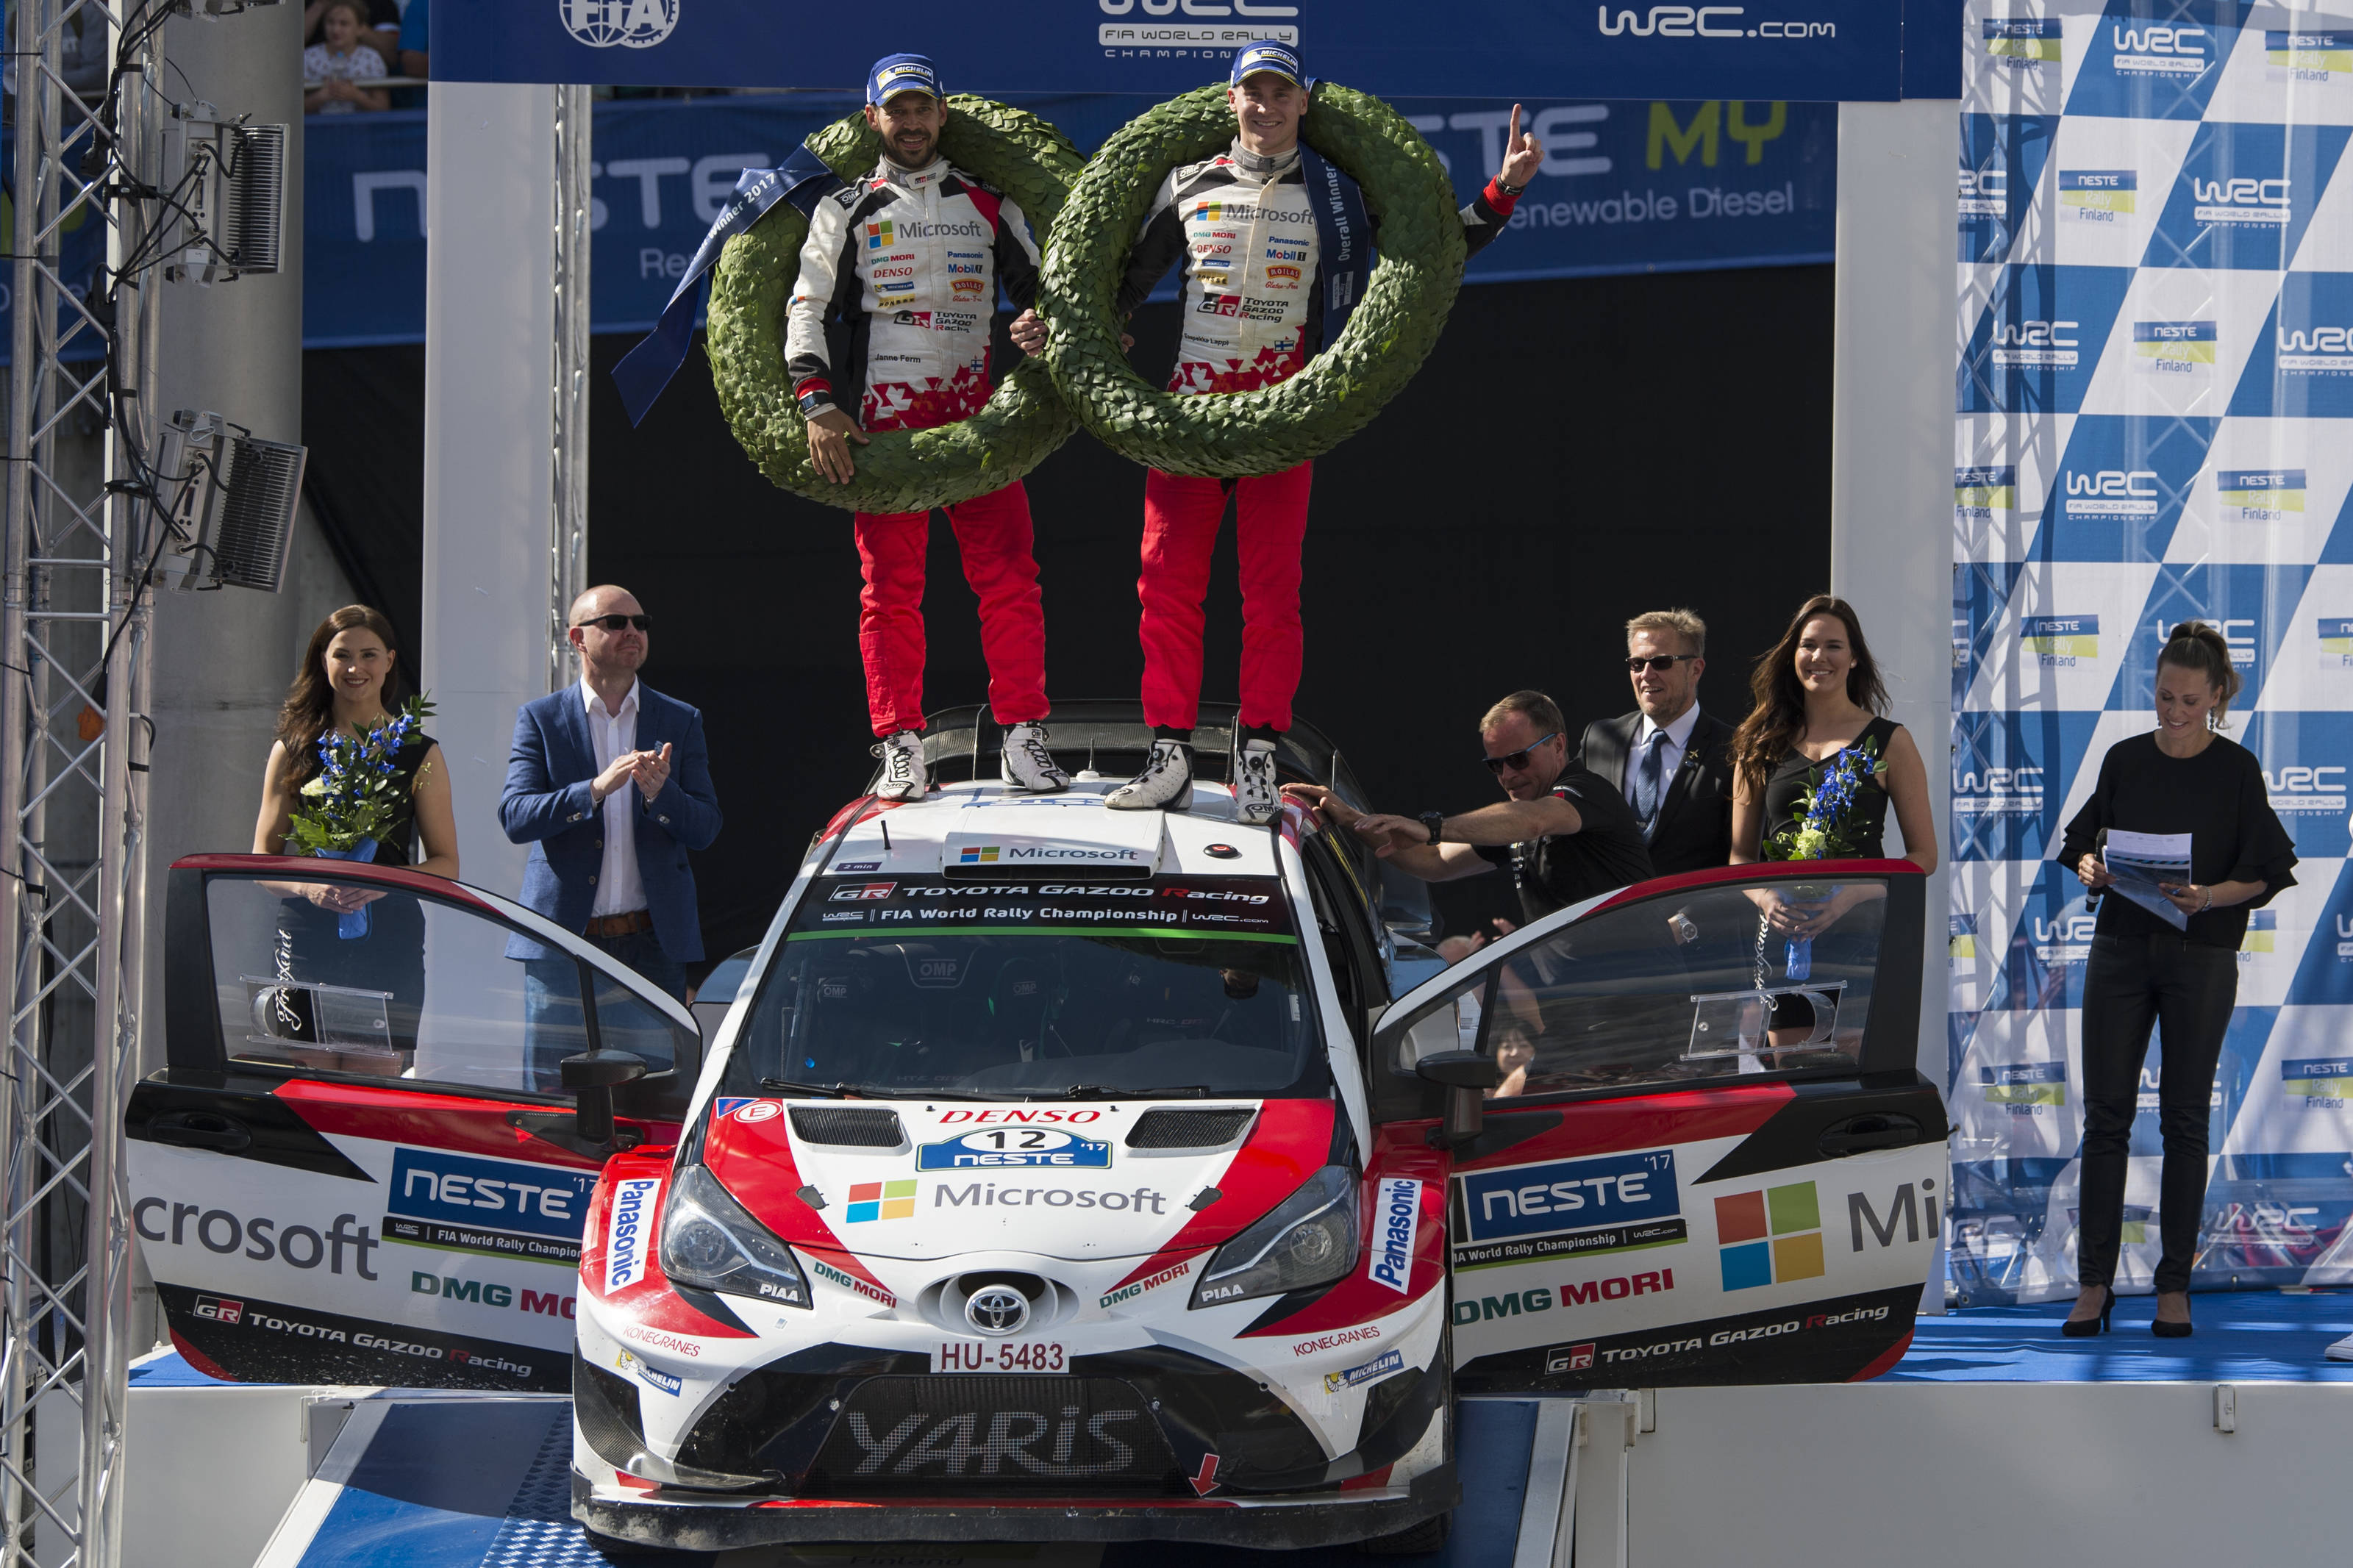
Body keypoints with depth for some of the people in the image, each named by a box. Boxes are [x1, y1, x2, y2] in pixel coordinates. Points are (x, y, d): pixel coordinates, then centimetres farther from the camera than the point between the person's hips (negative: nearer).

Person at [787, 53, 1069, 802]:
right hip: (882, 417, -1)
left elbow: (1044, 288, 18)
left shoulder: (989, 204, 15)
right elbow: (806, 311, 6)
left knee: (1008, 577, -8)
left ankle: (1022, 735, -4)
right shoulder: (846, 211, 11)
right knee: (890, 586, -3)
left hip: (978, 414, 1)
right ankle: (900, 745, 1)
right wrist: (819, 405, -7)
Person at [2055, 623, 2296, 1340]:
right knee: (2106, 1114, -1)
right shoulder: (2125, 759, 5)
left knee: (2185, 1118, 2)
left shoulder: (2237, 769, -3)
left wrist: (2209, 896, -23)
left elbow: (2262, 874, -5)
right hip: (2122, 949, 2)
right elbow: (2085, 839, 12)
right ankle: (2094, 1284, 2)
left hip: (2202, 954, -2)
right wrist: (2089, 868, -11)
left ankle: (2175, 1287, 8)